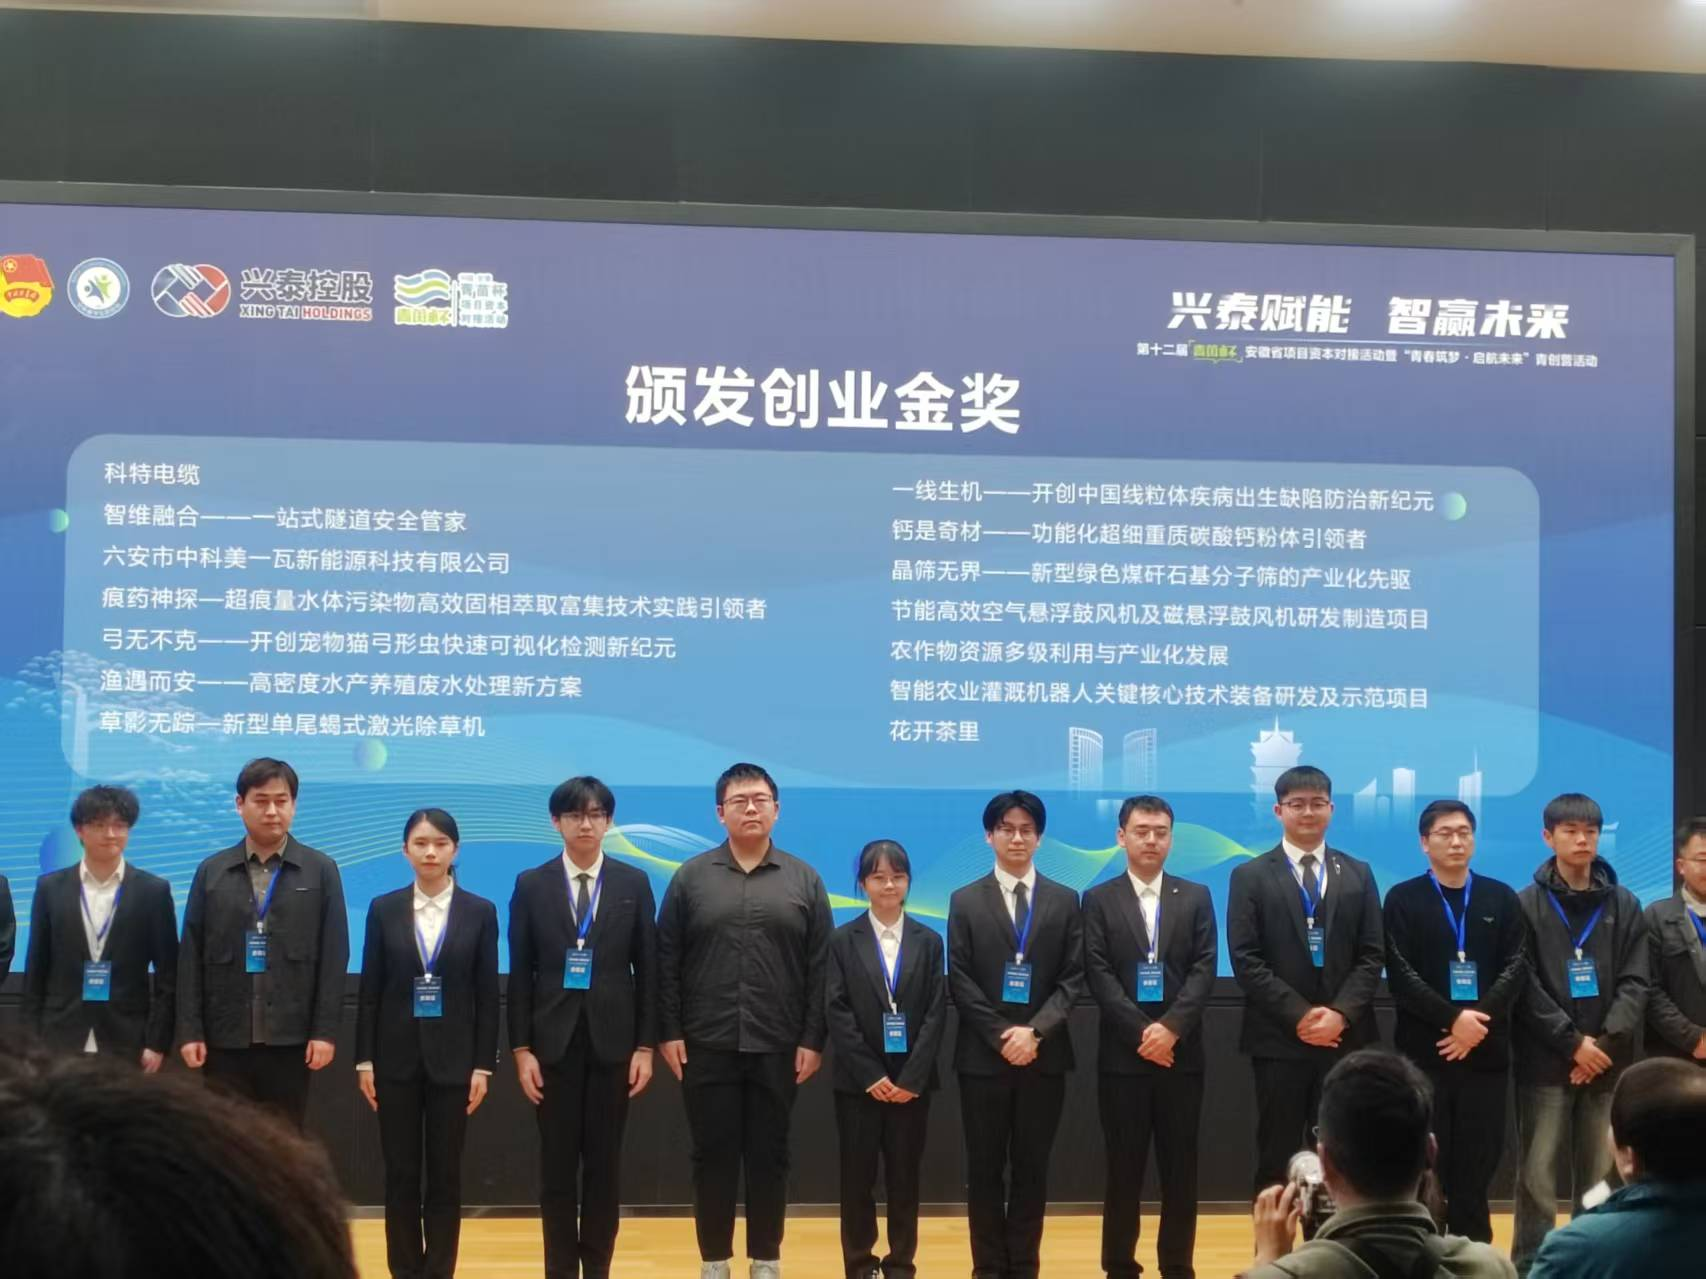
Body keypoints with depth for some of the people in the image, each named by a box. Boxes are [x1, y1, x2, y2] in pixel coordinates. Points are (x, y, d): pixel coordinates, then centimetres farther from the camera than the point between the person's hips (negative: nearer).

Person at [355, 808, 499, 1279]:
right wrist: (364, 1060, -2)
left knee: (446, 1174, 3)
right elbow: (370, 990, 3)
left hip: (452, 1059, -1)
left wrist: (483, 1065, -4)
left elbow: (487, 996, 0)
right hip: (397, 1057, 1)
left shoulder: (480, 912, 0)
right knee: (400, 1173, 4)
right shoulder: (384, 908, 2)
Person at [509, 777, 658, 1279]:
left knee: (604, 1163, 4)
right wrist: (521, 1049, -4)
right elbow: (520, 975, 2)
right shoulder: (531, 885, 3)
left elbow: (648, 970, 3)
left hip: (611, 1040, 0)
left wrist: (645, 1046, -1)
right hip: (554, 1041, 0)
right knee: (557, 1164, 3)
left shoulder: (634, 883, 3)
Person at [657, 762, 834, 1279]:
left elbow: (820, 968, 3)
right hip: (706, 1046, 0)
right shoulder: (691, 877, 2)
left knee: (769, 1156, 7)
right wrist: (669, 1032, -2)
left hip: (777, 1047, 0)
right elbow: (666, 961, 3)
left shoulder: (804, 880, 4)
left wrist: (813, 1040, -2)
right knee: (713, 1156, 5)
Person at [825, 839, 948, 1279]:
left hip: (911, 1081, 1)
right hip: (858, 1080, -1)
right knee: (857, 1176, 3)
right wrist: (871, 1076, -12)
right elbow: (838, 1013, -4)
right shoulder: (843, 940, 2)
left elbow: (937, 1013, 0)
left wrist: (911, 1077, -11)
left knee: (905, 1176, 5)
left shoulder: (928, 941, 6)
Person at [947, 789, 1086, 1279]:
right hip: (983, 1054, -1)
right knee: (985, 1168, 3)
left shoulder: (1065, 901, 8)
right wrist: (1001, 1035, -12)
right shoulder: (965, 901, 5)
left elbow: (1074, 978, 1)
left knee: (1032, 1167, 5)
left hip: (1044, 1054, 1)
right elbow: (959, 981, -1)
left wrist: (1036, 1030, -13)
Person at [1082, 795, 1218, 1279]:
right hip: (1123, 1054, -1)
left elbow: (1205, 969, -1)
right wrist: (1140, 1031, -14)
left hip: (1181, 1053, 1)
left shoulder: (1195, 897, 8)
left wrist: (1171, 1027, -14)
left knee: (1180, 1168, 4)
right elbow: (1098, 975, -4)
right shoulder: (1099, 900, 4)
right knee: (1124, 1169, 2)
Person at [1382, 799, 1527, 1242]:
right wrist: (1453, 1018, -15)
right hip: (1423, 1050, -2)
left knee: (1477, 1164, 3)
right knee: (1425, 1166, -2)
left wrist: (1478, 1020, -12)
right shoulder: (1403, 899, 3)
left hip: (1486, 1051, 2)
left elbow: (1516, 968, 1)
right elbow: (1400, 975, -5)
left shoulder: (1501, 898, 10)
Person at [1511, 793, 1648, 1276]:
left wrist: (1606, 1042, -9)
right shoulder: (1527, 905, 1)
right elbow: (1525, 986, -4)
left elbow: (1635, 983, 4)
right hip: (1546, 1063, -2)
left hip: (1608, 1063, 2)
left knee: (1600, 1176, 5)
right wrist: (1573, 1043, -11)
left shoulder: (1624, 905, 9)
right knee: (1537, 1175, -2)